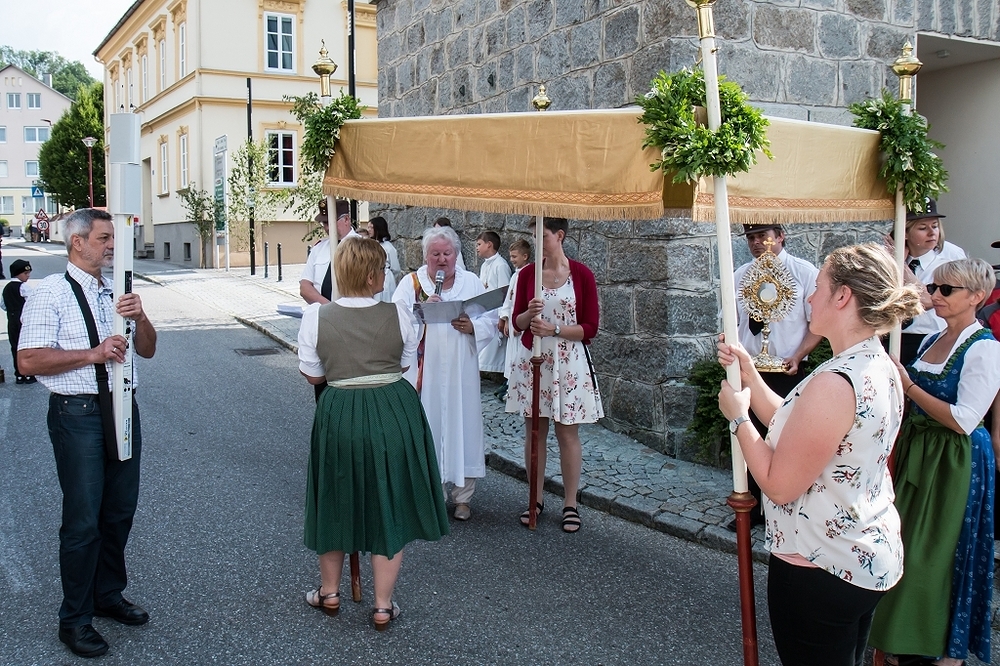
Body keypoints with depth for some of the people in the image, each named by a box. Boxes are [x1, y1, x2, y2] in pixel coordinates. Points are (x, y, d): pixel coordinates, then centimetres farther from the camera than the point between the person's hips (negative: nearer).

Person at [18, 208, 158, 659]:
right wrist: (92, 354, -20)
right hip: (78, 414, -6)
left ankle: (108, 594, 35)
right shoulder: (51, 293, -6)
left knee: (120, 511, 15)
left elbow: (147, 350, 14)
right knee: (83, 519, 0)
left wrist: (140, 317, -6)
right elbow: (28, 360, -14)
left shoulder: (115, 291, 12)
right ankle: (74, 618, 16)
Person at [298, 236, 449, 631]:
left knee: (337, 501, 20)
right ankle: (383, 606, 20)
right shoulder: (397, 315, -9)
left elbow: (313, 376, -1)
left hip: (340, 416, 1)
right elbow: (406, 364, 5)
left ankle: (329, 593, 36)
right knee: (389, 505, 12)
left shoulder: (316, 316, -9)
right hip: (395, 414, 0)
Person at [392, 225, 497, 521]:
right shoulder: (410, 283, 2)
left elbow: (491, 320, 4)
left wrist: (473, 326, -14)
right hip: (424, 372, -1)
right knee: (426, 428, 2)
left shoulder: (472, 282, 8)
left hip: (460, 373, 2)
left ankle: (462, 495, 18)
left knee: (462, 426, 5)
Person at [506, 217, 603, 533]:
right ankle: (536, 498, 21)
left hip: (569, 364, -3)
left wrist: (554, 329, -17)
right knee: (534, 430, 8)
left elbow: (590, 327, -6)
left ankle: (570, 504, 15)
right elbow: (516, 322, 7)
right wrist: (529, 314, -15)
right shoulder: (528, 273, 4)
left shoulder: (581, 274, -5)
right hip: (532, 360, 3)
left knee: (567, 433, 3)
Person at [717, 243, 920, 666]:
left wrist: (738, 416, -12)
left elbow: (779, 485, -24)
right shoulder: (880, 367, 3)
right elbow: (793, 429, 7)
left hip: (821, 570, -9)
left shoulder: (836, 384, -29)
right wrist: (749, 374, 4)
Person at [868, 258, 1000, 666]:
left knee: (945, 552, 4)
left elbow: (963, 421, -22)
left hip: (956, 461, -8)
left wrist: (908, 387, -18)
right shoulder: (932, 341, 7)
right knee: (912, 548, 15)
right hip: (917, 450, 8)